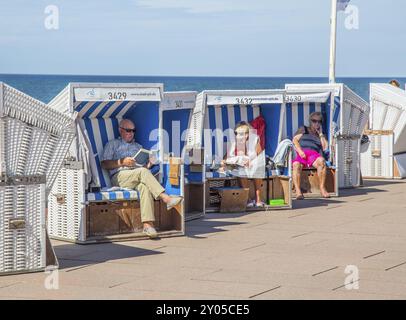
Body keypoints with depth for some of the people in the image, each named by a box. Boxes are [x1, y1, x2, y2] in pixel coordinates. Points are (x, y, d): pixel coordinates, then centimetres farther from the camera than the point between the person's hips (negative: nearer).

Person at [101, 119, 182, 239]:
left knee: (145, 187, -36)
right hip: (119, 177, -3)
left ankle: (147, 224, -49)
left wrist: (148, 164, 1)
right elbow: (104, 164, 7)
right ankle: (166, 198, -45)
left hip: (137, 177, 3)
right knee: (143, 172, -34)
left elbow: (144, 166, 26)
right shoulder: (112, 144, 21)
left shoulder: (138, 147, 33)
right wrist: (122, 162, -7)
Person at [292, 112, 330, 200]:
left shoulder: (321, 136, 30)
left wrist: (320, 133, 16)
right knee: (296, 165, -38)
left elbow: (325, 147, 12)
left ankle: (322, 188, -35)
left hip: (313, 154, 1)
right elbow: (295, 140, 11)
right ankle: (298, 191, -47)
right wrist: (300, 151, -9)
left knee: (322, 161, -37)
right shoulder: (303, 130, 27)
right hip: (301, 154, -1)